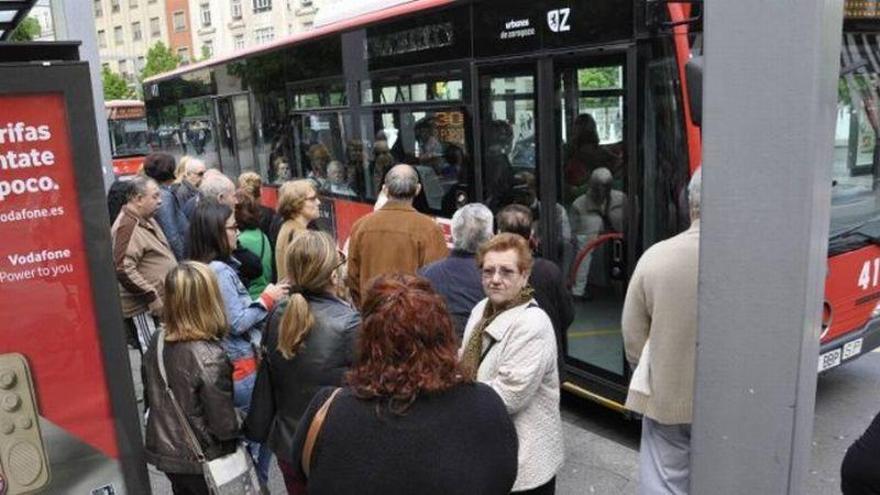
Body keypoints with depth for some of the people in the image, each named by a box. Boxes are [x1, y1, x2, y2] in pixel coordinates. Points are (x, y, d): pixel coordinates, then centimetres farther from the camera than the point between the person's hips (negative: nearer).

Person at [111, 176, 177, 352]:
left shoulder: (147, 220, 14)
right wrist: (152, 298, -21)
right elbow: (124, 271, -25)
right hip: (144, 309, -10)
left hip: (162, 302, 10)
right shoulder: (128, 226, -17)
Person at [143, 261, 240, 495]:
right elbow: (224, 425, -22)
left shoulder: (157, 342, -10)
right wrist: (238, 428, -1)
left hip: (163, 452, 6)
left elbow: (153, 396, 5)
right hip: (202, 461, -5)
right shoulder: (209, 357, -29)